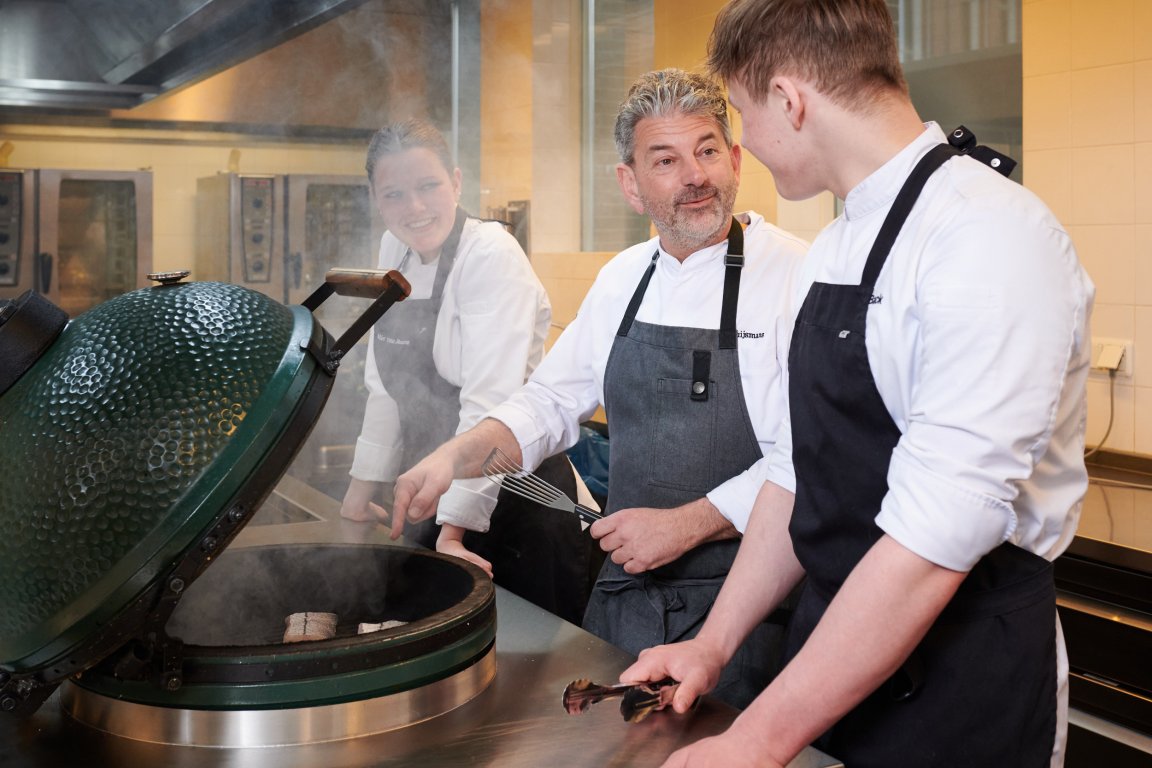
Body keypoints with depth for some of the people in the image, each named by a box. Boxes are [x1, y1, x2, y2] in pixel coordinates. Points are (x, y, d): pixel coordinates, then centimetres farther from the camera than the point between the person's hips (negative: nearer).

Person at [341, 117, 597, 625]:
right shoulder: (395, 251, 5)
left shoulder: (491, 255, -17)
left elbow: (489, 402, -24)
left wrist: (455, 528, -26)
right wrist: (365, 482, 15)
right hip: (436, 497, 7)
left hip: (507, 492, -7)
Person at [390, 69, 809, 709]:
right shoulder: (622, 279, 8)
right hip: (624, 593, 6)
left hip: (737, 604, -6)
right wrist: (458, 456, -1)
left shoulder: (793, 274, -14)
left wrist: (686, 524, -20)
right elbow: (554, 399, 15)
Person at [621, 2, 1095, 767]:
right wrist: (715, 644, 5)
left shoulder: (991, 238, -22)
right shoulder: (834, 249, 6)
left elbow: (936, 540, -26)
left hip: (965, 678, -7)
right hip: (835, 646, 7)